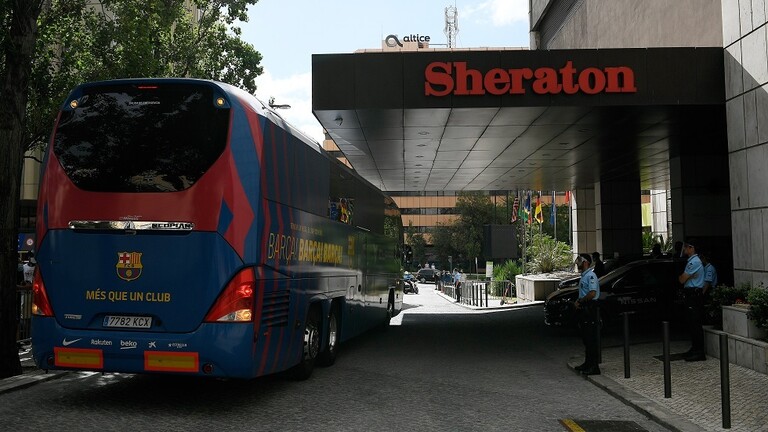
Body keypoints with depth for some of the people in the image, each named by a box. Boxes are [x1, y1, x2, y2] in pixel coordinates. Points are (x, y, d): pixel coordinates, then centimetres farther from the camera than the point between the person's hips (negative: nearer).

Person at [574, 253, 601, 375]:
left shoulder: (590, 276, -15)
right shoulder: (583, 276, 17)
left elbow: (592, 293, -25)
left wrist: (580, 301, -15)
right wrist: (578, 302, 6)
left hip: (590, 309, -10)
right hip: (583, 309, 10)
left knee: (592, 338, -7)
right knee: (586, 337, 16)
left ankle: (594, 366, -5)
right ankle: (588, 363, 25)